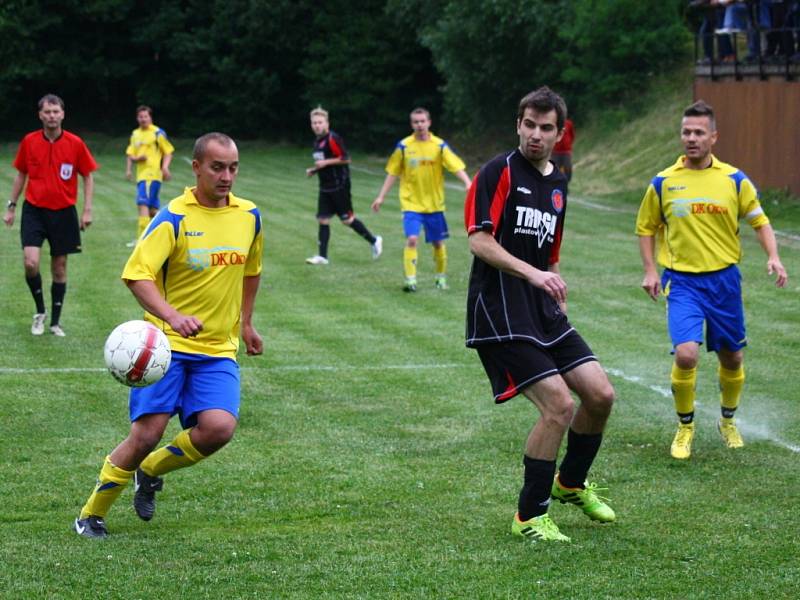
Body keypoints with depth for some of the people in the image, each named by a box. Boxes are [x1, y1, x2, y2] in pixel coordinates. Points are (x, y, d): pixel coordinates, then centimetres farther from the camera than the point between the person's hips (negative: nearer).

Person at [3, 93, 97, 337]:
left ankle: (55, 322, 19)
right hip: (34, 209, 0)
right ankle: (40, 311, 7)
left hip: (63, 212, 0)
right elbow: (21, 175, 11)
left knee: (59, 267, 6)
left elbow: (88, 177, 3)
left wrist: (87, 210, -4)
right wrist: (12, 206, 10)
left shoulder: (75, 143, -5)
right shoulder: (29, 141, -1)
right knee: (31, 263, -16)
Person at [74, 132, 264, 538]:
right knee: (147, 433, -12)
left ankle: (150, 472, 11)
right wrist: (173, 317, -35)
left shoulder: (249, 216, 6)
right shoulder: (173, 218, -10)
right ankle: (91, 515, 9)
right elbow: (137, 274, -20)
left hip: (219, 349, 4)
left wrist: (246, 323, 27)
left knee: (219, 428, -19)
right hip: (167, 344, -4)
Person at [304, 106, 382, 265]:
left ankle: (374, 241, 16)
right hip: (325, 187, 8)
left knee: (347, 219, -1)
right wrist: (314, 170, 9)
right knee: (323, 220, 1)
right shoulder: (317, 142, 13)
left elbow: (345, 159, -18)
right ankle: (322, 256, 2)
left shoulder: (332, 139, -15)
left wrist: (326, 162, -20)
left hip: (339, 185, -8)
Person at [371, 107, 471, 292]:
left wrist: (468, 184, -31)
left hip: (435, 204, 1)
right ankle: (410, 280, -14)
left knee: (438, 242, 10)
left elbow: (457, 167, -13)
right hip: (411, 203, -1)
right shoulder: (403, 146, -2)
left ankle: (441, 277, 29)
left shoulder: (439, 145, -5)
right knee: (411, 239, -17)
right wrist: (381, 197, 2)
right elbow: (392, 173, 5)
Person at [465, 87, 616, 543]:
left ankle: (571, 483, 30)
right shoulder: (500, 172, -8)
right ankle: (530, 517, 0)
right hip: (500, 315, -8)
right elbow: (480, 241, -17)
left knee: (601, 395, 4)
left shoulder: (558, 185, 16)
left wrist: (560, 301, 19)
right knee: (559, 405, -15)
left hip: (543, 312, 8)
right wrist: (532, 273, -27)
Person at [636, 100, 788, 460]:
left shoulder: (734, 180, 0)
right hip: (682, 281, -2)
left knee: (731, 358, 10)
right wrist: (650, 271, 0)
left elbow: (759, 220, 9)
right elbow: (646, 228, 11)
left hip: (724, 278, 2)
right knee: (685, 354, -19)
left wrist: (773, 257, -7)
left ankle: (728, 422, 37)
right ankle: (684, 428, 3)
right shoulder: (663, 183, -1)